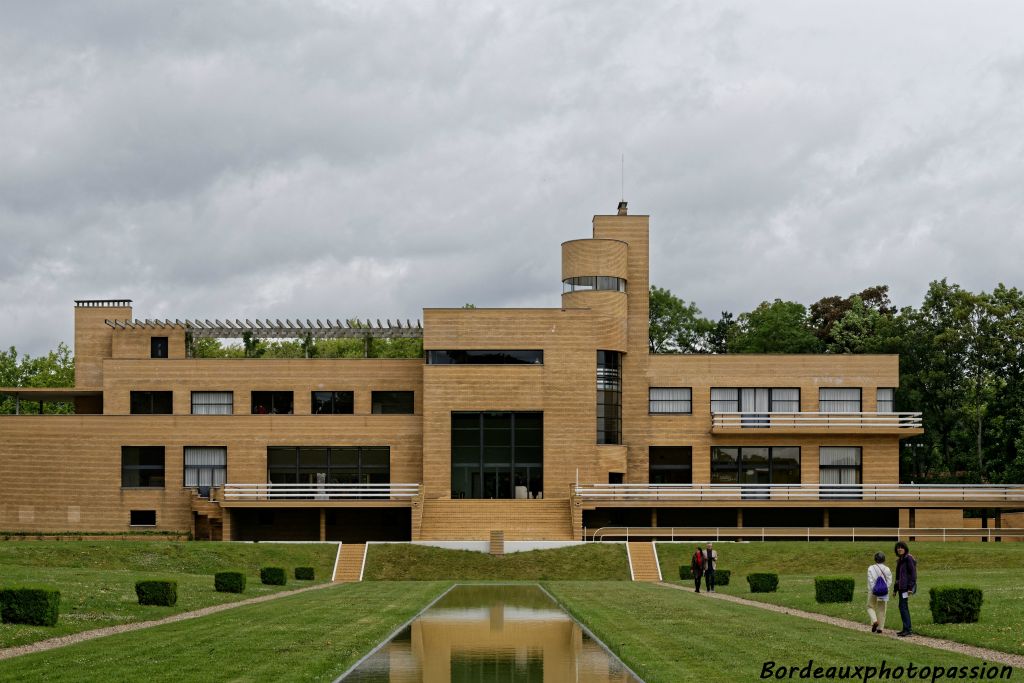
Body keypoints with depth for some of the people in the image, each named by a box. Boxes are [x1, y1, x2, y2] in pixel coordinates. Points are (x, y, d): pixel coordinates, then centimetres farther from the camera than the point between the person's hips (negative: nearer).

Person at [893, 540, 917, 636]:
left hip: (906, 587, -10)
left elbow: (913, 573, -15)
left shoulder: (908, 558, -9)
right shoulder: (900, 560, 18)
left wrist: (910, 587, -20)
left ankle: (907, 629, -14)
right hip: (901, 587, 10)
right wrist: (895, 588, 22)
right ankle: (907, 629, 15)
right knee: (904, 607, 10)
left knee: (903, 606, -13)